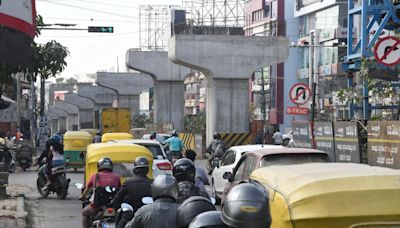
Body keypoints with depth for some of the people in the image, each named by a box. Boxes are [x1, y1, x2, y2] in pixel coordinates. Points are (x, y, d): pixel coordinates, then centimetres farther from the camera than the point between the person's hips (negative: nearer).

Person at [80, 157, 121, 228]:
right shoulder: (116, 177, 6)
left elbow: (87, 189, 24)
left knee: (84, 213, 29)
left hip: (97, 206, 0)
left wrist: (83, 197, 45)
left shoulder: (95, 176, 7)